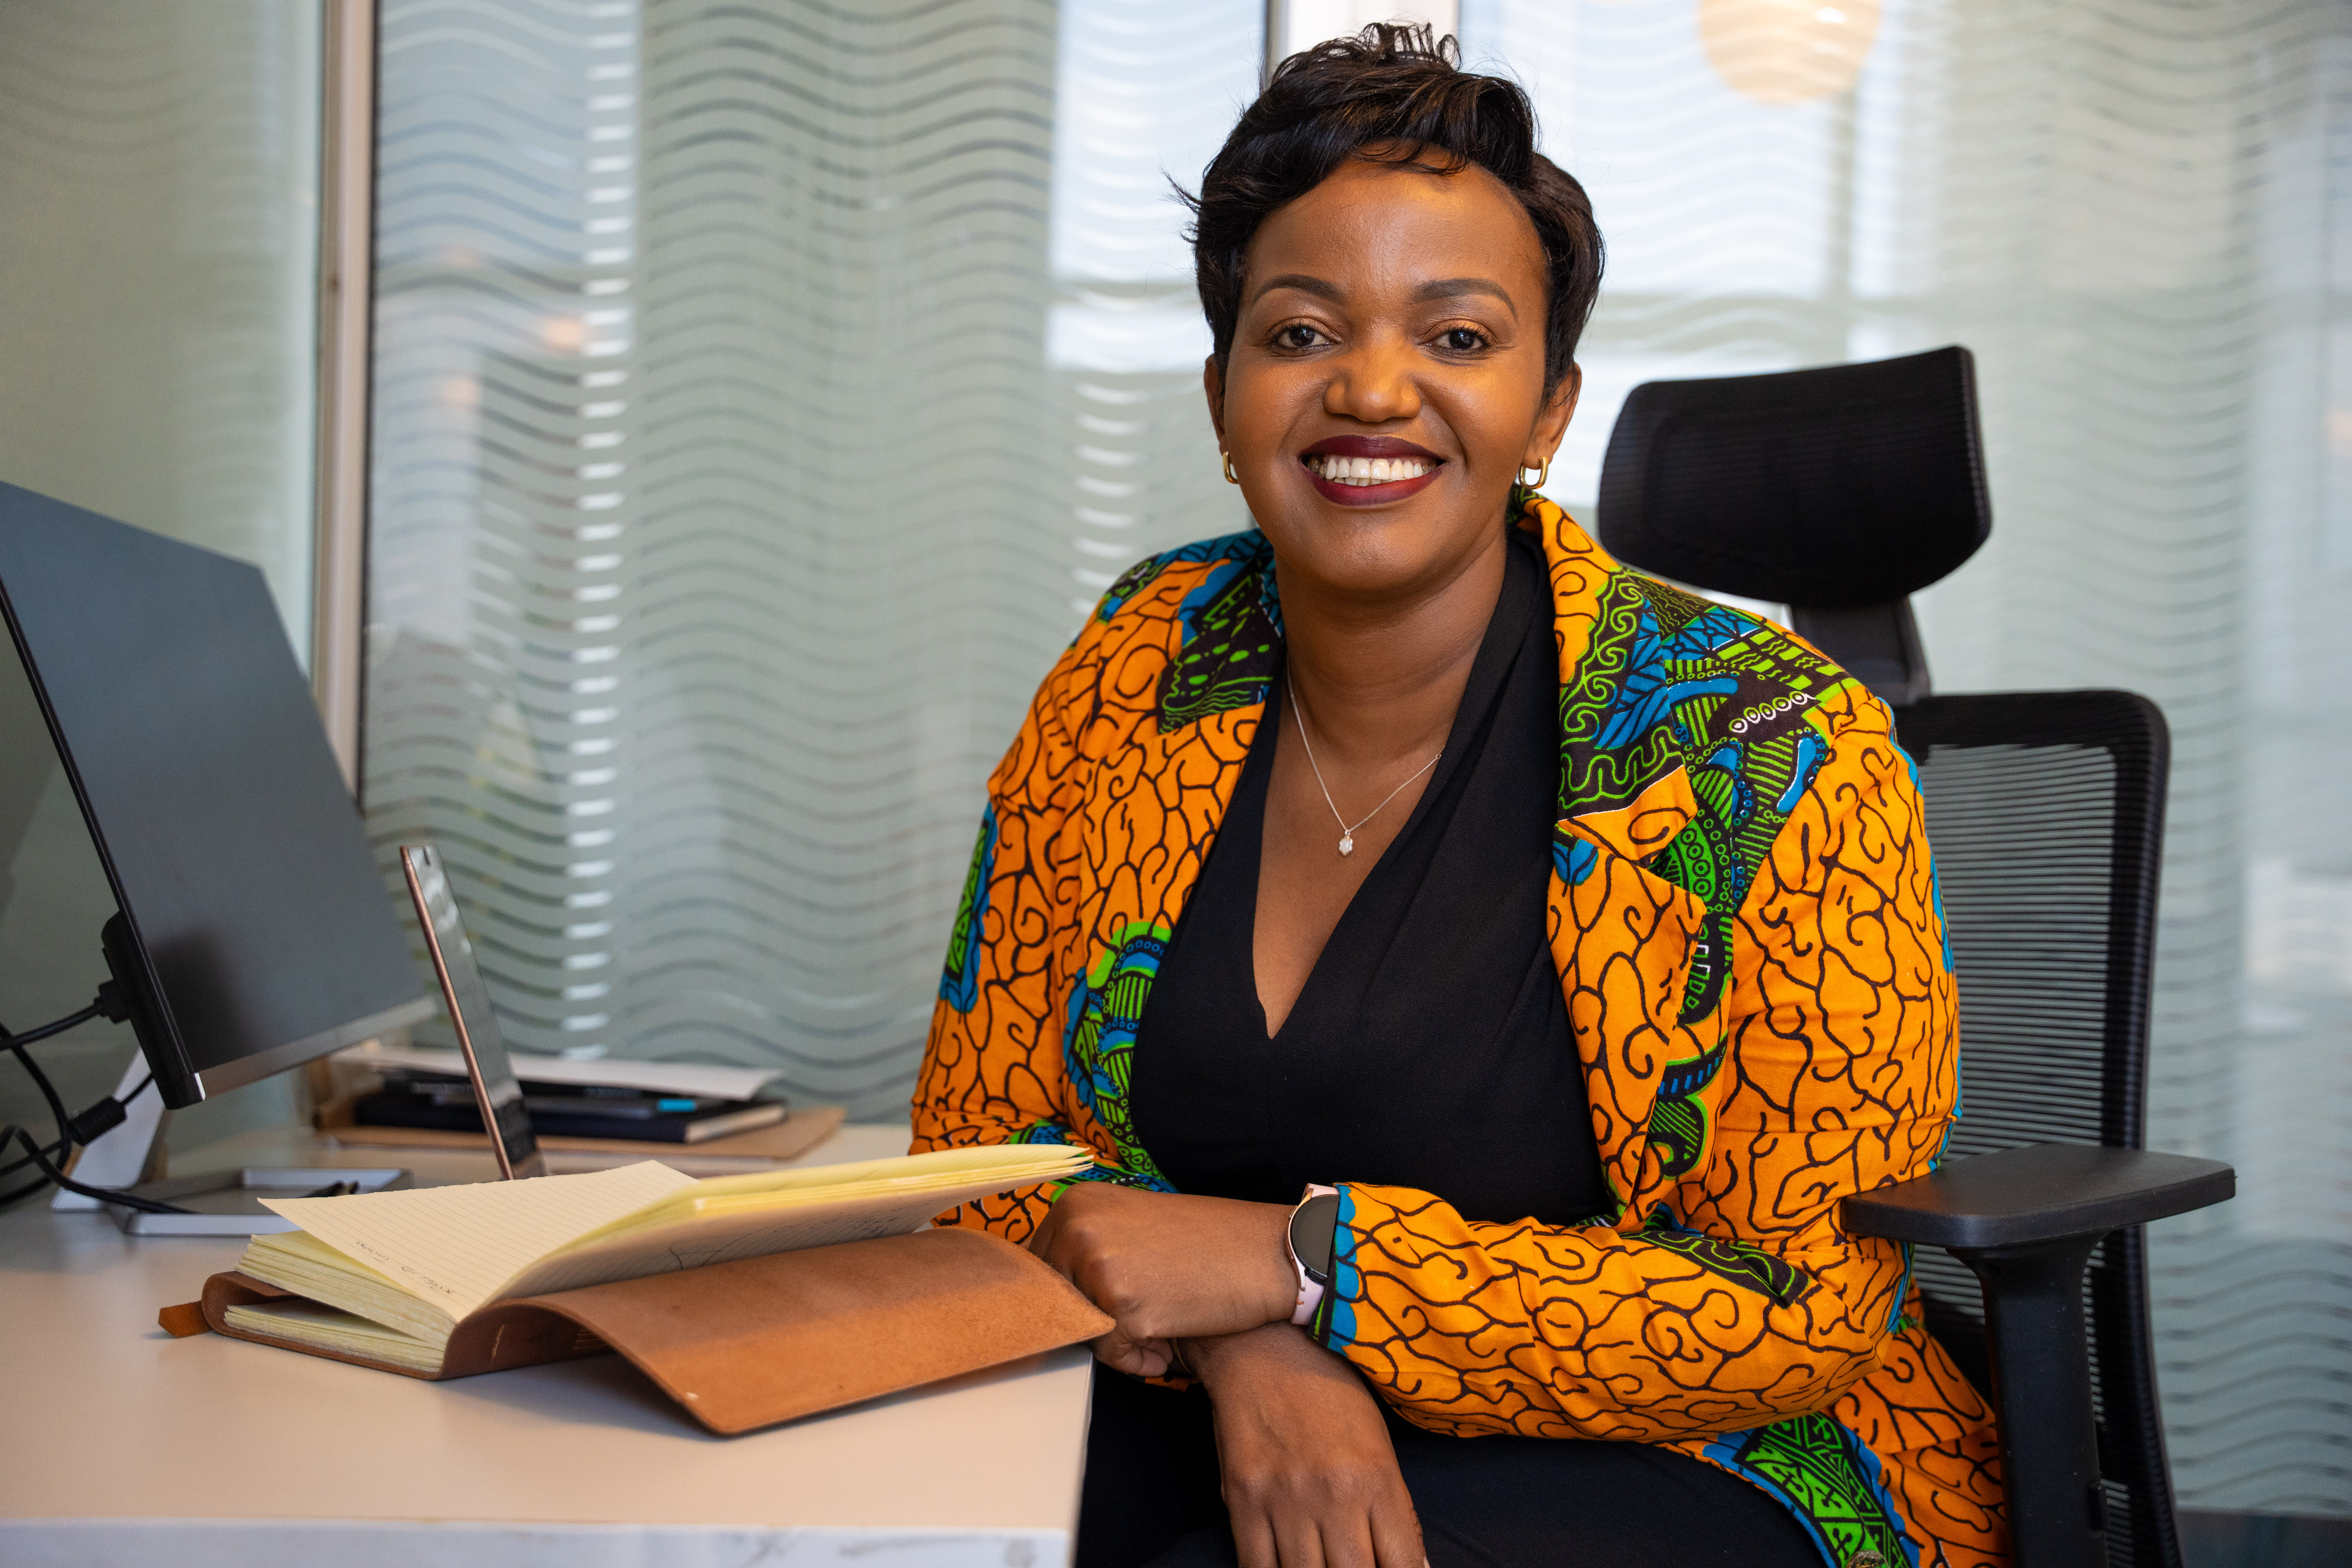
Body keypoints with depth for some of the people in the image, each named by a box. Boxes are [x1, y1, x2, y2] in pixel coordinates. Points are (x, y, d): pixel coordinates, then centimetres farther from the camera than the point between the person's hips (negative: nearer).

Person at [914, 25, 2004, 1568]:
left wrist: (1294, 1262, -20)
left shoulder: (1770, 751, -12)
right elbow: (983, 1130, 3)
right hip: (1202, 1438, 4)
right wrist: (1242, 1349, -18)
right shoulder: (1135, 674, 1)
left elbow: (1797, 1312, -13)